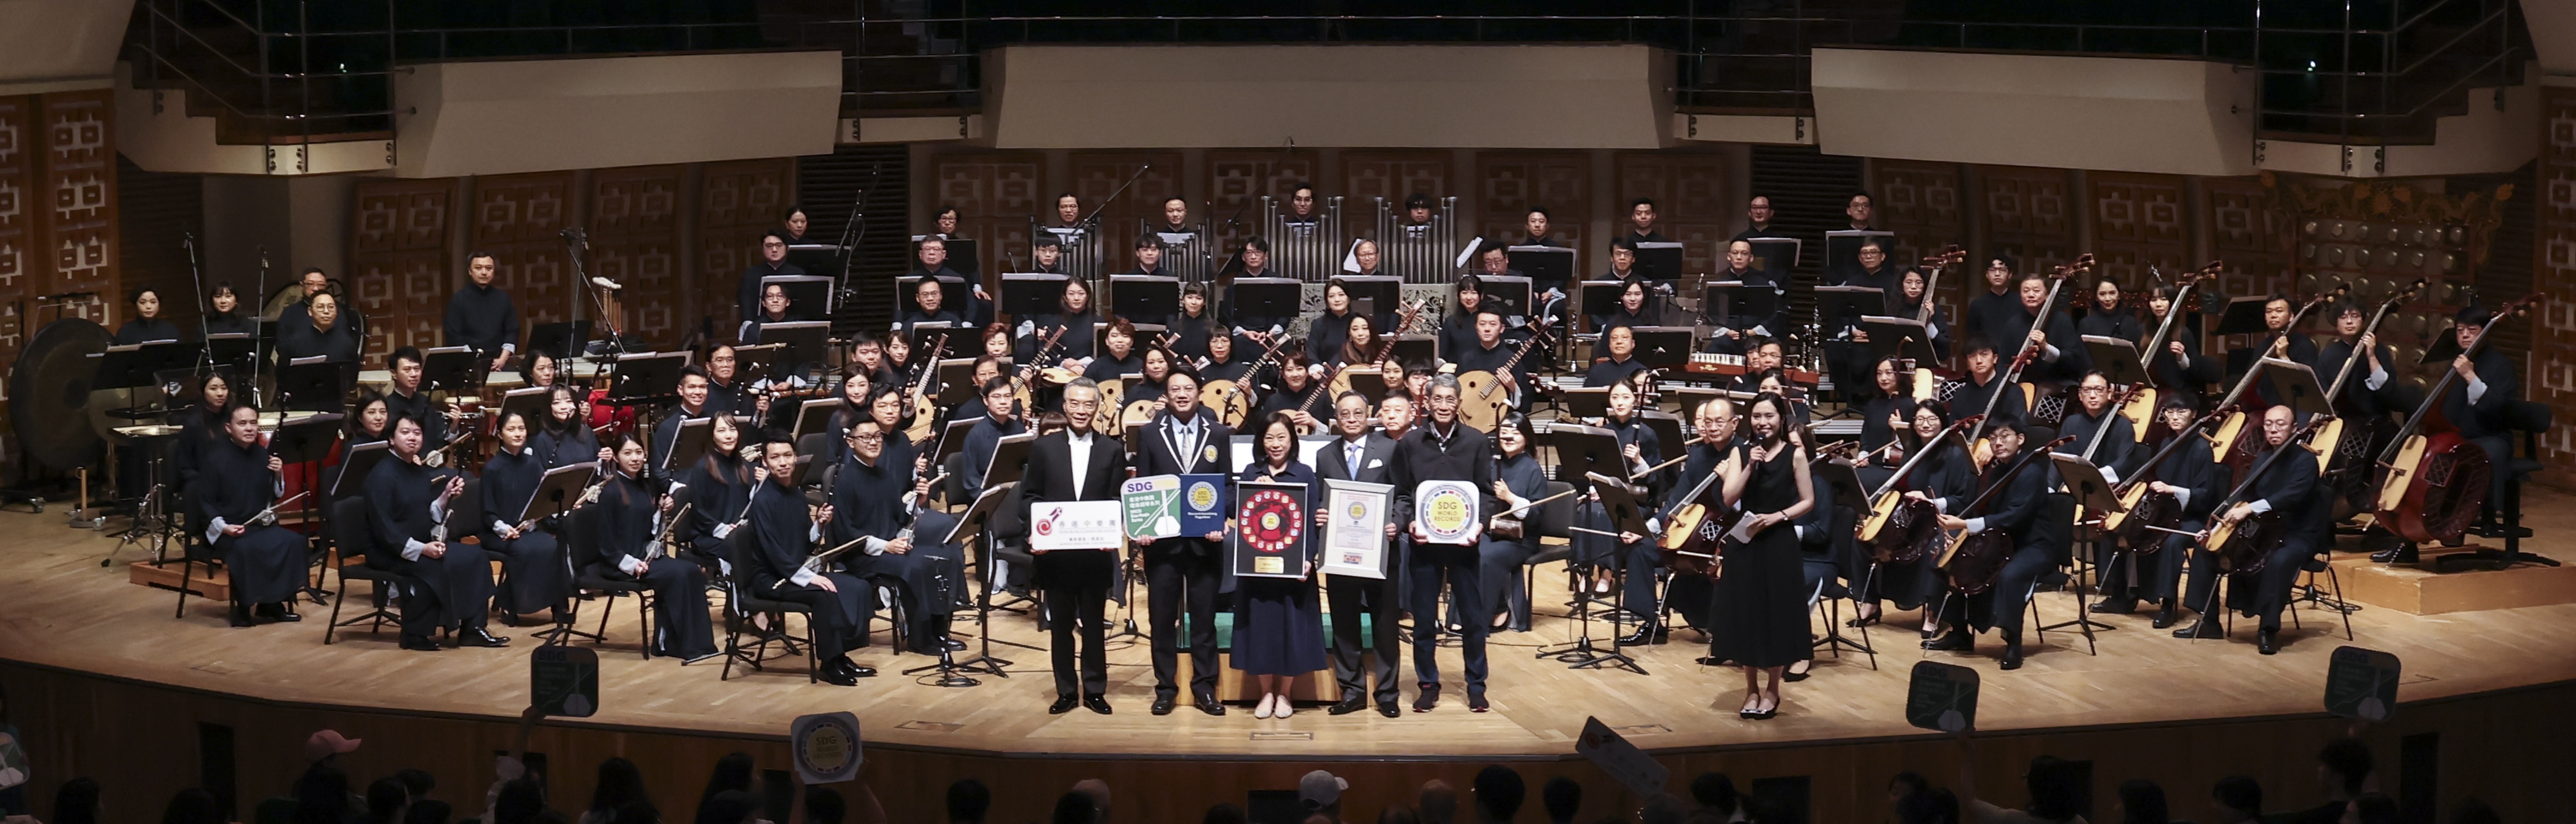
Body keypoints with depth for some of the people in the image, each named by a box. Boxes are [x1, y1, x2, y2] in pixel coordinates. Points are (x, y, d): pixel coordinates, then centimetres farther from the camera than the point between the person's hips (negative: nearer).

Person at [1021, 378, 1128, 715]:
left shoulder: (1112, 450, 6)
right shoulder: (1044, 447, 6)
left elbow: (1118, 502, 3)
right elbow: (1029, 497, 5)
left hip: (1097, 551, 0)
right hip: (1056, 552, 0)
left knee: (1094, 623, 6)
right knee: (1060, 624, 6)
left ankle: (1095, 690, 15)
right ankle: (1066, 691, 14)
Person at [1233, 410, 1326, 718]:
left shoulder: (1305, 474, 3)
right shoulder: (1251, 473, 7)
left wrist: (1310, 559, -12)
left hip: (1295, 563, -1)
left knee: (1292, 627, 1)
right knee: (1261, 626, 3)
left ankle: (1284, 694, 13)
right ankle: (1266, 693, 14)